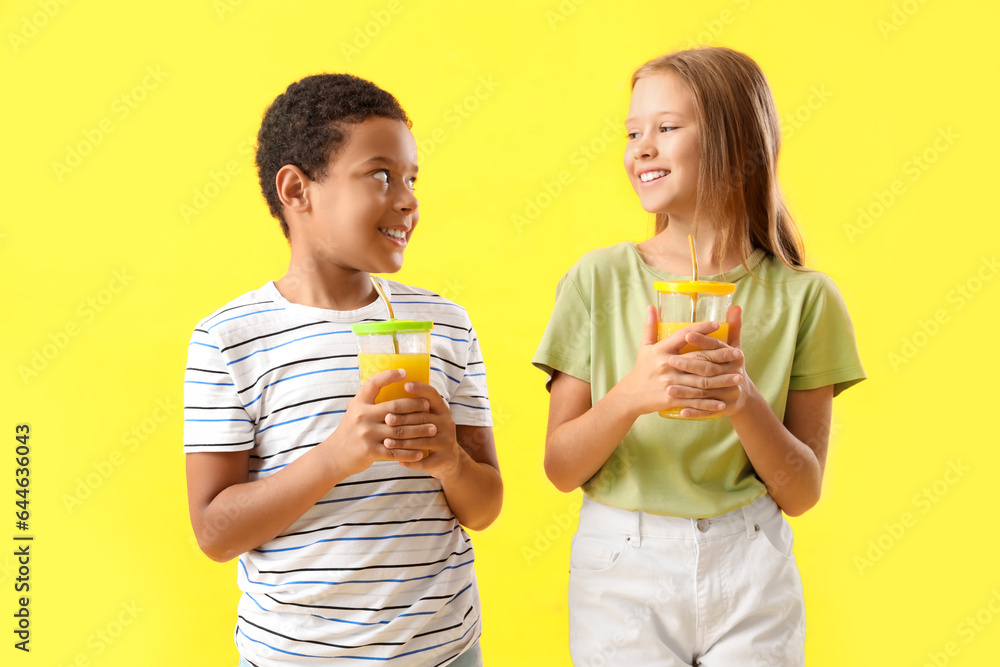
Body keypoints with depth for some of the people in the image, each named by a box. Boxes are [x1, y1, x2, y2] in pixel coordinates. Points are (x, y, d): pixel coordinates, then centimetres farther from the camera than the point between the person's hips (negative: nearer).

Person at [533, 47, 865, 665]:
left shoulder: (803, 296, -5)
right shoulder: (599, 278, -6)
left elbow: (801, 493, -3)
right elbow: (561, 468, -6)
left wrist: (746, 400, -20)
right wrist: (631, 395, -24)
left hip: (749, 575, 1)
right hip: (620, 569, 0)